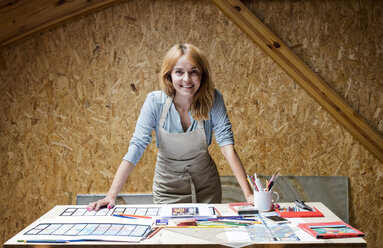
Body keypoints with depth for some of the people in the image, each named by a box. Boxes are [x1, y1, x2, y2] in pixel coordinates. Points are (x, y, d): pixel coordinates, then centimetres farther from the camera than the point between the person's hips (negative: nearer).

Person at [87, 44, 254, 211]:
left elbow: (226, 144, -21)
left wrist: (248, 194, -29)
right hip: (168, 185, 0)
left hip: (206, 186, 1)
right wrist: (111, 195, -29)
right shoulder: (155, 101, -19)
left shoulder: (213, 100, -18)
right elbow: (137, 146, -22)